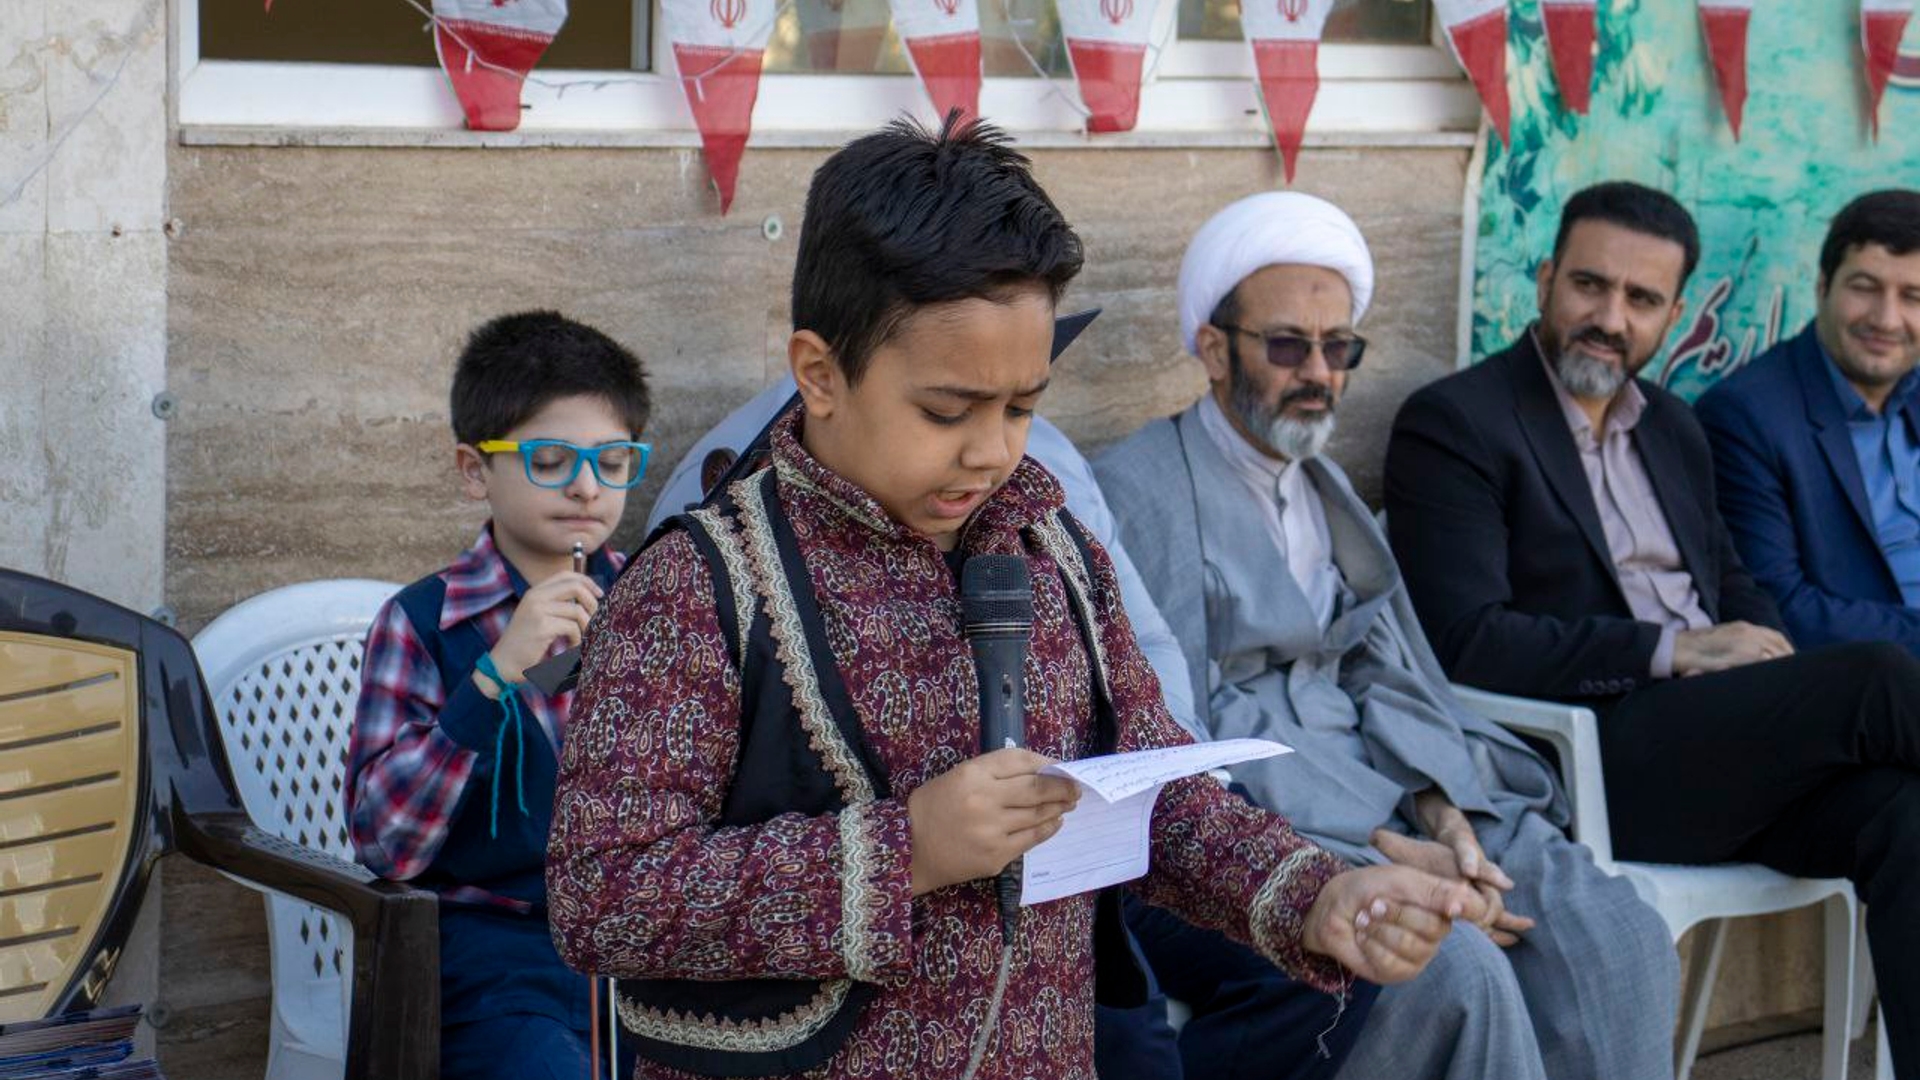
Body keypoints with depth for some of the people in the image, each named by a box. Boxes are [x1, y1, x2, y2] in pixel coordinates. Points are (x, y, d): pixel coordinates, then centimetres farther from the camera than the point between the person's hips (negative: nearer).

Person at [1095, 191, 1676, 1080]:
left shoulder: (1324, 487, 21)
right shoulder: (1139, 493, -4)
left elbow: (1389, 674, 13)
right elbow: (1183, 738, -12)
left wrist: (1440, 814, -9)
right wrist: (1388, 853, -18)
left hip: (1380, 798, 7)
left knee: (1619, 940, -16)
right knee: (1456, 969, -32)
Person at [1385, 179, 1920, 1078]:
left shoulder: (1672, 428, 21)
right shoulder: (1452, 424, -3)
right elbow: (1466, 642, -13)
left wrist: (1767, 656, 1)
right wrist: (1672, 651, -15)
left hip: (1717, 746, 7)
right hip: (1584, 760, -7)